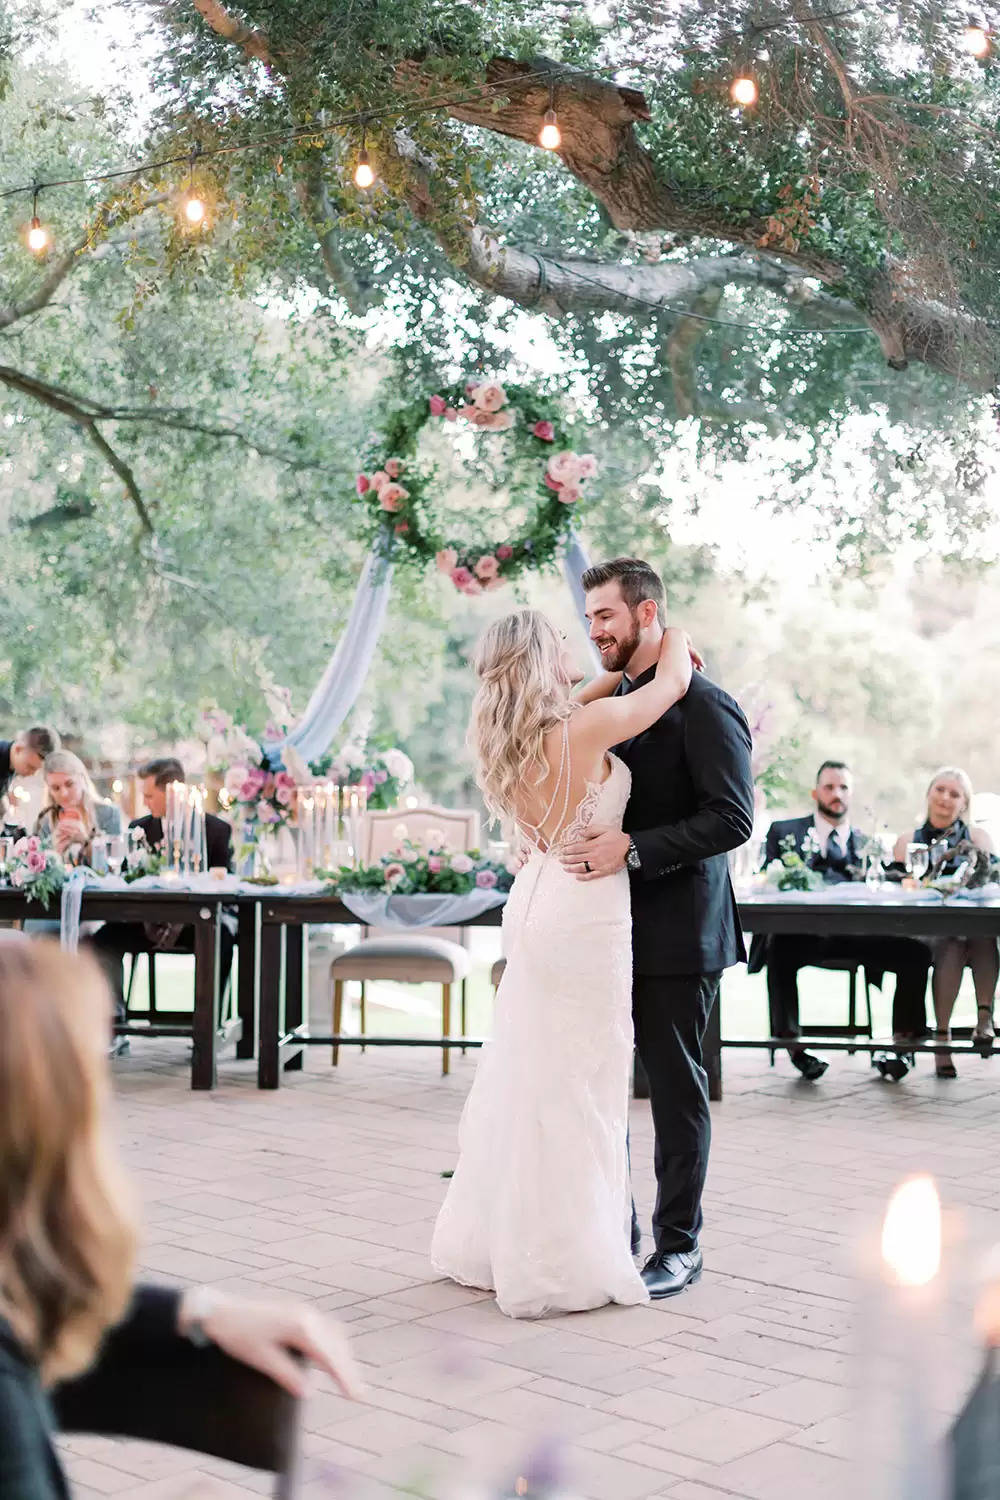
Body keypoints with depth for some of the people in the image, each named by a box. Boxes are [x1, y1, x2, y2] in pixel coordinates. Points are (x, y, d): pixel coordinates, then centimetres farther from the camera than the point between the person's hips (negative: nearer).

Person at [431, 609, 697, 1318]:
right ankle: (560, 1266, 9)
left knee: (525, 1077, 17)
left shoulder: (510, 738, 4)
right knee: (577, 1086, 1)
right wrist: (675, 640, 16)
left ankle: (492, 1241, 29)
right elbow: (673, 680, -5)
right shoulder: (586, 730, -18)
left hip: (535, 906, 8)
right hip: (583, 917, -8)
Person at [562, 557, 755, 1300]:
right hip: (609, 931, 8)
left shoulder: (703, 706, -12)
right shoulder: (614, 702, 13)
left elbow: (732, 818, -20)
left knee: (676, 1089, 4)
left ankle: (679, 1246, 17)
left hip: (676, 933, -8)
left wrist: (632, 849, -25)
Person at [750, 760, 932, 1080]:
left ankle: (903, 1039, -15)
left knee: (916, 952, -21)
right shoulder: (783, 832, 20)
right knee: (780, 952, -38)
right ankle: (792, 1045, -29)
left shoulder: (867, 844, 26)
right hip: (803, 933, -3)